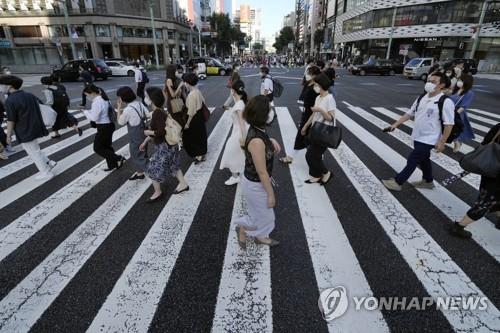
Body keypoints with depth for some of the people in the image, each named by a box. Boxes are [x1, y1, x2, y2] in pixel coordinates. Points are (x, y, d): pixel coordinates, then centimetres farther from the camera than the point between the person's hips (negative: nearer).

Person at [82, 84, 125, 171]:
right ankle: (112, 165, 25)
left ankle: (118, 158, -2)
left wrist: (86, 112, -5)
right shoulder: (104, 99, 8)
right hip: (109, 125, 9)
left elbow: (94, 117, -20)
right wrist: (89, 111, 11)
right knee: (107, 146, 18)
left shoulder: (97, 102, -21)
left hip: (104, 127, -9)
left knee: (98, 148, 3)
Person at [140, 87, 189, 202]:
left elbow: (161, 132, -30)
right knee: (172, 165, 23)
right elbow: (155, 130, 14)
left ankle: (158, 192, 24)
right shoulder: (158, 111, 6)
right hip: (168, 144, 9)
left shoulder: (157, 113, -25)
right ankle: (183, 184, 35)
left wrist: (148, 132, -13)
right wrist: (145, 142, 19)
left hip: (164, 146, -9)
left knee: (154, 170, 6)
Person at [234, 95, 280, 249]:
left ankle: (260, 236, 51)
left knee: (262, 212, 28)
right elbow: (261, 172, -26)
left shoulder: (257, 130, -7)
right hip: (256, 184, -9)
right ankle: (242, 228, 41)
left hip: (258, 180, 9)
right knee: (263, 215, 16)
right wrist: (271, 194, -17)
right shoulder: (257, 140, -35)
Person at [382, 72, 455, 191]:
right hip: (418, 137, 8)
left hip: (428, 139, -7)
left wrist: (441, 142, -18)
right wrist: (396, 124, 5)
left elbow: (449, 124, -17)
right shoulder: (422, 98, 4)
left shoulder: (445, 102, -18)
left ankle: (398, 182, 9)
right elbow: (410, 113, 12)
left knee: (412, 160, -2)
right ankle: (428, 181, 39)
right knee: (423, 159, 20)